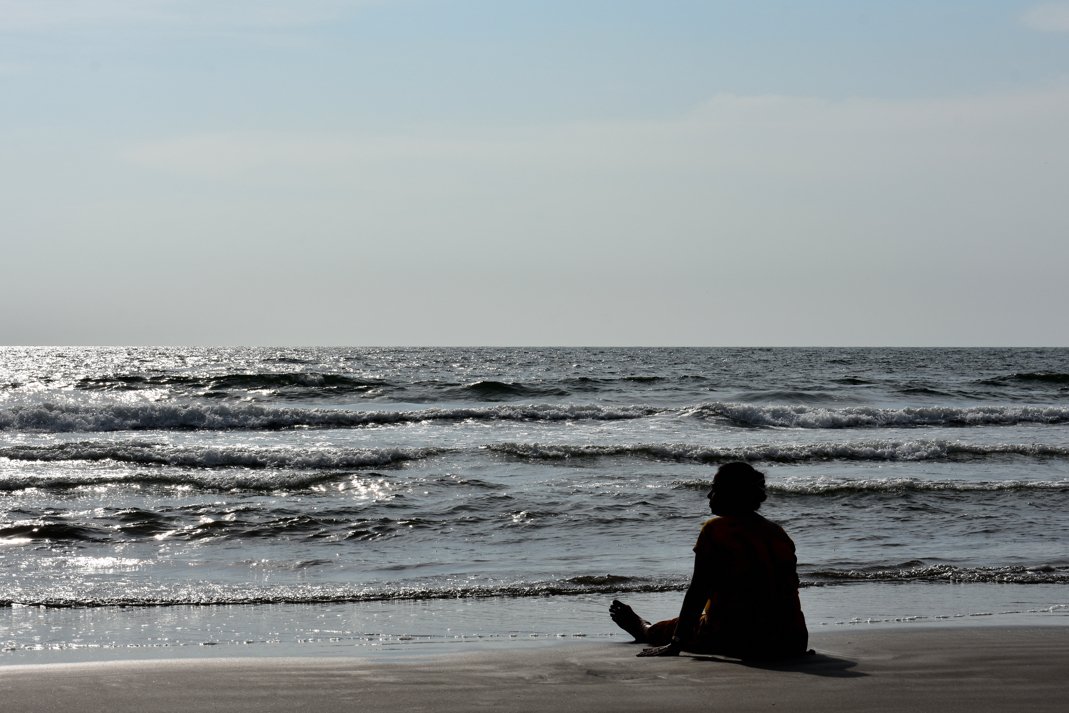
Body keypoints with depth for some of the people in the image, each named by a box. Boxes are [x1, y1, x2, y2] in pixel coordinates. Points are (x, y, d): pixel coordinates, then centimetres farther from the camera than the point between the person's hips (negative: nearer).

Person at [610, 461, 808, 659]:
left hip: (741, 643, -6)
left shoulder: (715, 530, -8)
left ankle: (644, 629, 59)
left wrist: (675, 645, -7)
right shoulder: (778, 532, 9)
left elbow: (697, 592, -10)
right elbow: (790, 589, 14)